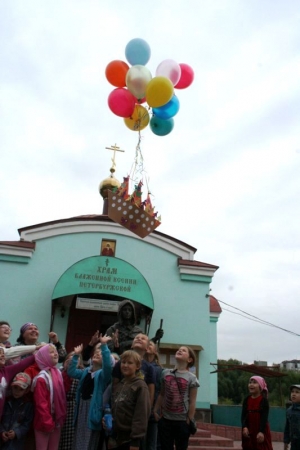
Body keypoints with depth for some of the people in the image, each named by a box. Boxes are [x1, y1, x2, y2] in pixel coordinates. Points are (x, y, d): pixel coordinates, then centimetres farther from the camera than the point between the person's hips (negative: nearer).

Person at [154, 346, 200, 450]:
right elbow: (161, 395, 9)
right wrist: (155, 411, 6)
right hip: (165, 419, 3)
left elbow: (192, 402, -7)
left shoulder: (191, 378, -8)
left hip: (182, 421, -3)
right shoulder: (165, 373, 2)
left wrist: (189, 421, -8)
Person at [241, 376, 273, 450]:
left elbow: (264, 417, -15)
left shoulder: (264, 400, -9)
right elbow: (243, 415, -1)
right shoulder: (246, 399, 3)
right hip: (249, 430, 4)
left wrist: (261, 431, -24)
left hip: (261, 430, -4)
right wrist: (244, 427, -17)